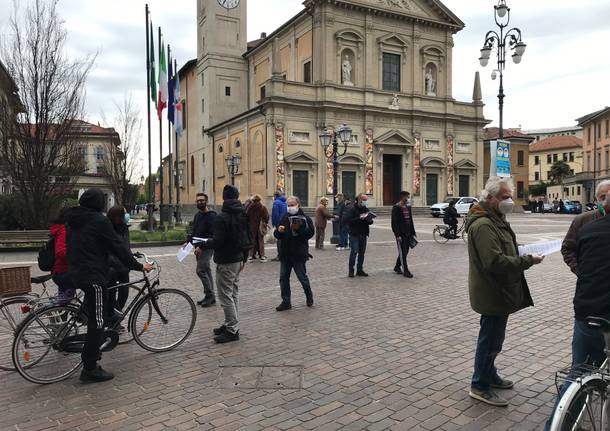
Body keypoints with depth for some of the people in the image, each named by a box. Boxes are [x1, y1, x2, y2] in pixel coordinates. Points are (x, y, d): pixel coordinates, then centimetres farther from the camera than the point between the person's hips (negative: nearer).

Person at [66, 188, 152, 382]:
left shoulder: (72, 220, 12)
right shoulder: (99, 221, -13)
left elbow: (72, 246, 19)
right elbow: (118, 246, -12)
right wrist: (138, 266, -5)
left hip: (76, 273, 9)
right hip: (93, 275, -9)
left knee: (93, 316, 23)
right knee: (97, 321, -4)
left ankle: (91, 352, 34)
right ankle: (90, 368, 0)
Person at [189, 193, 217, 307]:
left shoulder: (211, 216, -13)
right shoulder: (197, 215, 15)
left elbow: (212, 235, -20)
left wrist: (201, 247, -23)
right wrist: (188, 242, 8)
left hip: (207, 248, -9)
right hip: (199, 248, 9)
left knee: (201, 270, -12)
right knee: (206, 271, 12)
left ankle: (210, 295, -2)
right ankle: (210, 296, 19)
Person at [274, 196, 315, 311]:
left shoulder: (305, 219, -5)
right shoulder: (285, 218, 10)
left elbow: (310, 233, -16)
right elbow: (277, 235, 12)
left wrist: (298, 229, -27)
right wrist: (279, 231, -9)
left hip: (298, 254, -5)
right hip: (285, 253, 5)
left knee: (302, 277, 5)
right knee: (283, 278, 6)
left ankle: (309, 296, 30)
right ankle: (286, 302, 15)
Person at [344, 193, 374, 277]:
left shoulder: (366, 209, 13)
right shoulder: (351, 209, -7)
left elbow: (369, 221, 19)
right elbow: (347, 220, -20)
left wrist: (370, 221, -5)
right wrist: (359, 218, -24)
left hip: (363, 234, 6)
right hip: (354, 235, -6)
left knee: (362, 252, 9)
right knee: (354, 252, -8)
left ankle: (360, 270, 18)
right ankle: (351, 270, 2)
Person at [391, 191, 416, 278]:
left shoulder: (408, 207, 12)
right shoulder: (396, 208, -11)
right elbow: (394, 223, -15)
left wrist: (413, 233, 14)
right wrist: (397, 235, -20)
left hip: (408, 234, 8)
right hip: (400, 234, -8)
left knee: (405, 251, 14)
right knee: (402, 253, -4)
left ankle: (397, 267, 29)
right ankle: (405, 271, 0)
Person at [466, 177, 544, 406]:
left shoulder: (495, 220, 13)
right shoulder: (483, 225, -23)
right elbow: (495, 261, -29)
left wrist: (522, 255, 7)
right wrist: (528, 260, -22)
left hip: (498, 291, 11)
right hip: (492, 293, -11)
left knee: (493, 337, 22)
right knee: (491, 338, 1)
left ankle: (489, 375, 39)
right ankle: (480, 386, 15)